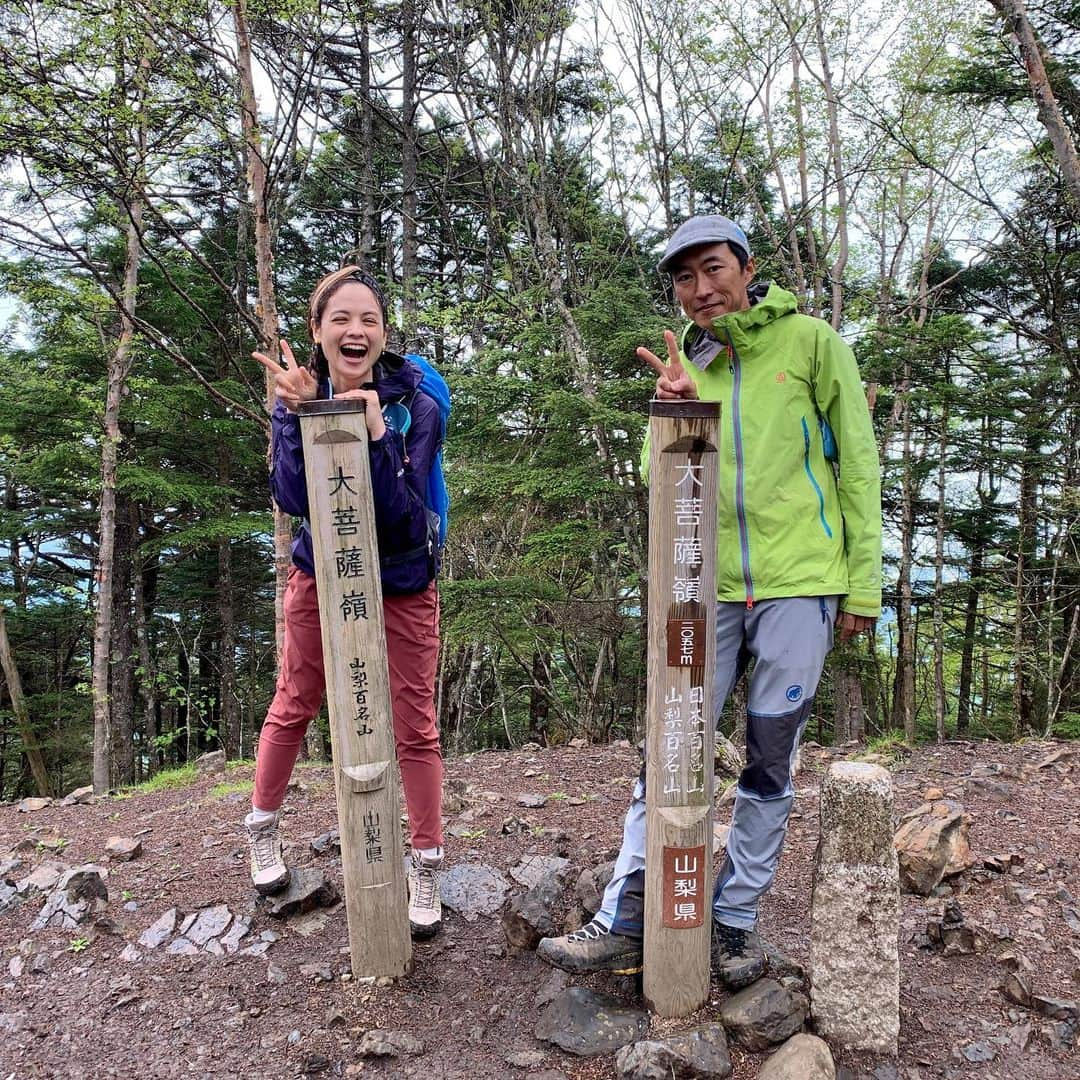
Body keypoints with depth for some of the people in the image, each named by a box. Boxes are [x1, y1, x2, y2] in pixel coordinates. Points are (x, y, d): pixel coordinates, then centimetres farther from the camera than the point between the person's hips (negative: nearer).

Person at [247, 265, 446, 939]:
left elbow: (403, 513, -23)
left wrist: (376, 436, -34)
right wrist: (298, 414, -31)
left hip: (401, 585, -2)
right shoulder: (297, 397, -7)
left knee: (415, 728, 1)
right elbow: (292, 499, -20)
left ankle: (427, 869, 18)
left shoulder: (416, 406, -14)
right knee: (293, 708, 15)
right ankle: (263, 827, 40)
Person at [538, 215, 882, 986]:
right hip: (710, 589, 3)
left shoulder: (810, 342, 1)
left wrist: (864, 581, -3)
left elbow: (857, 463, 1)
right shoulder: (684, 363, 11)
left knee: (771, 763, 7)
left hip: (799, 584, -2)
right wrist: (672, 406, -14)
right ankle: (625, 923, 11)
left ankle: (735, 924, 22)